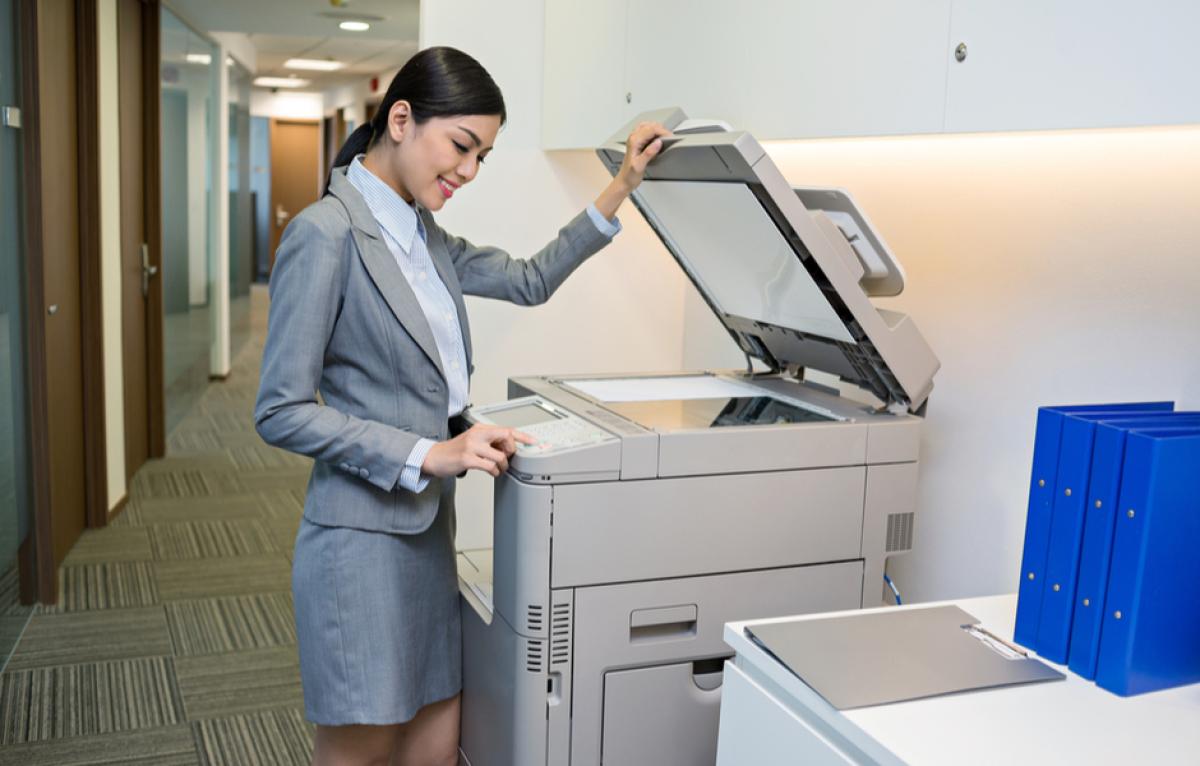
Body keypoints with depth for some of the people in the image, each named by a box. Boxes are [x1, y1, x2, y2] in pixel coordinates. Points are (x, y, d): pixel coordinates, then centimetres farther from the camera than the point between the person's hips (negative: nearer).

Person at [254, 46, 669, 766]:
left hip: (426, 526, 8)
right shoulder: (326, 233, -16)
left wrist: (623, 187, 14)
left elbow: (531, 280, 19)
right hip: (364, 536, -8)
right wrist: (428, 455, -23)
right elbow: (281, 412, -17)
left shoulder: (421, 234, 9)